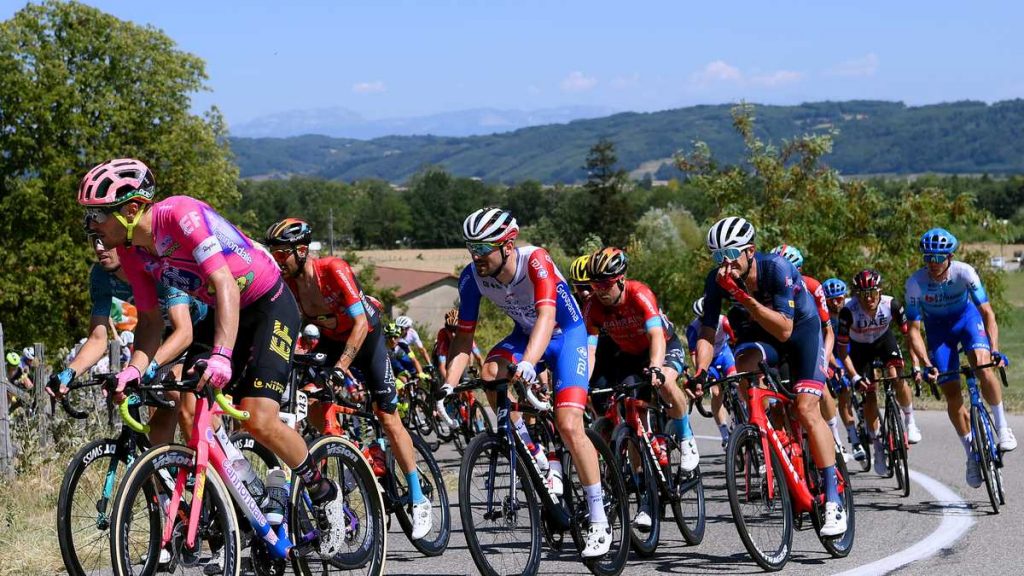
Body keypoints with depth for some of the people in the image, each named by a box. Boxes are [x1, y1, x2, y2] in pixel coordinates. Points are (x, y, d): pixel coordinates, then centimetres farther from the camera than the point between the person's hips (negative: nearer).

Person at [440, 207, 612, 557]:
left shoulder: (535, 261, -32)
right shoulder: (472, 277, -18)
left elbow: (546, 316, -45)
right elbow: (464, 336, -14)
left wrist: (528, 363, -61)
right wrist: (448, 386, -28)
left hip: (567, 334, -5)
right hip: (525, 334, 5)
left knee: (569, 427, -19)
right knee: (491, 371, -29)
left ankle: (599, 521, -4)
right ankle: (542, 465, -15)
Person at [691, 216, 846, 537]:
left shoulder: (777, 268, -33)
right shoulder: (718, 281, -21)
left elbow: (784, 331, -35)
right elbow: (707, 333, -18)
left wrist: (746, 299, -46)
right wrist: (700, 372, -36)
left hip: (802, 327, -4)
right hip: (760, 331, 4)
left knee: (806, 409, -17)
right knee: (742, 367, -29)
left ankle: (834, 501, -13)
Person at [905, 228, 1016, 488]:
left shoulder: (964, 272, -28)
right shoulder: (915, 282, -27)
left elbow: (987, 312, -28)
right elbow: (913, 330, -22)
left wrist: (994, 349, -41)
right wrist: (926, 365, -33)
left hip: (966, 317, -1)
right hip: (938, 328, 1)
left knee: (982, 366, -30)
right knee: (952, 395, -5)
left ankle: (1002, 425, -11)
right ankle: (972, 454, 10)